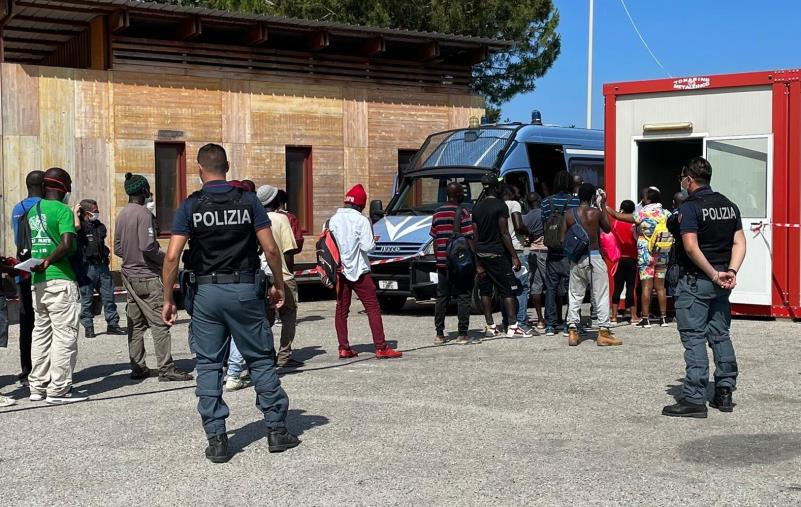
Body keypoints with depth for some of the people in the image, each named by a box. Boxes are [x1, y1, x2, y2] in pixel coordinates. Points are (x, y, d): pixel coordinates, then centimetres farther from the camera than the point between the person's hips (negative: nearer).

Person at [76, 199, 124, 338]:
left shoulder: (100, 226, 14)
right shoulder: (82, 226, -7)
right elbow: (76, 226, -32)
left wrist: (107, 253, 16)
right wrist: (75, 213, -18)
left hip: (102, 265, 6)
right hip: (87, 267, -6)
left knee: (108, 295, 7)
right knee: (87, 298, 2)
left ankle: (112, 324, 15)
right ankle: (88, 327, 10)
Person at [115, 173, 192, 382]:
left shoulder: (122, 215, 11)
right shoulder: (144, 214, -14)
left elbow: (117, 249, 15)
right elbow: (147, 246, -21)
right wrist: (165, 259, -7)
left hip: (129, 275, 9)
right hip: (147, 276, -9)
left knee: (135, 323, 11)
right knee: (159, 322, -7)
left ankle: (137, 367, 14)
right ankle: (166, 369, -8)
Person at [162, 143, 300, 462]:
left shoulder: (190, 206, -2)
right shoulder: (248, 201, 0)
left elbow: (172, 257, -8)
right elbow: (270, 249, -4)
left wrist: (168, 299, -1)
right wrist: (279, 285, 9)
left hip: (207, 292, 0)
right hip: (245, 289, 0)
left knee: (208, 365, 7)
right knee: (261, 360, 10)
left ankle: (216, 440, 5)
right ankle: (276, 431, 13)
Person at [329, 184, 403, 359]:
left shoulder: (333, 220, 4)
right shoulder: (361, 220, -10)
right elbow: (367, 246, -15)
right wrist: (373, 241, 5)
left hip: (339, 271, 5)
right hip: (358, 271, -5)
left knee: (341, 309, 10)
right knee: (373, 307, -2)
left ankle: (344, 348, 8)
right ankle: (381, 348, -6)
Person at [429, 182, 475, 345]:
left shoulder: (437, 213, 11)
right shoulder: (462, 212, -9)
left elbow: (435, 241, 13)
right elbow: (469, 239, -13)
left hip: (442, 263, 6)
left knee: (442, 298, 10)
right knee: (463, 298, -1)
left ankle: (439, 334, 11)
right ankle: (462, 335, -3)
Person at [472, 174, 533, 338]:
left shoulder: (477, 207, 10)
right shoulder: (500, 206, -9)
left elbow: (475, 236, 10)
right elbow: (504, 234, -14)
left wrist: (477, 263, 13)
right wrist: (514, 256, -11)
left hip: (481, 254, 7)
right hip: (497, 254, -7)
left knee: (485, 290, 9)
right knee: (508, 290, -5)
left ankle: (490, 326, 10)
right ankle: (513, 326, -10)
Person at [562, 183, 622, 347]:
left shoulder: (569, 214, 2)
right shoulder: (596, 212, -7)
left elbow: (563, 239, 1)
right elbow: (607, 228, 11)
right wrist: (603, 205, 15)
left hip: (575, 259, 4)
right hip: (593, 257, -4)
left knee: (575, 296, 11)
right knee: (601, 295, 3)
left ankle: (572, 331, 9)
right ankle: (603, 331, 2)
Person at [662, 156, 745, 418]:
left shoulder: (690, 207, -12)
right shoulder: (729, 205, 11)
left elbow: (691, 247, -21)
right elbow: (739, 242, 5)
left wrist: (713, 275, -15)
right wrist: (731, 271, -5)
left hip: (695, 281, -7)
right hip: (720, 286, 7)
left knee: (694, 339, -5)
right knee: (721, 335, 14)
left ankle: (694, 399, -6)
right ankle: (724, 393, 18)